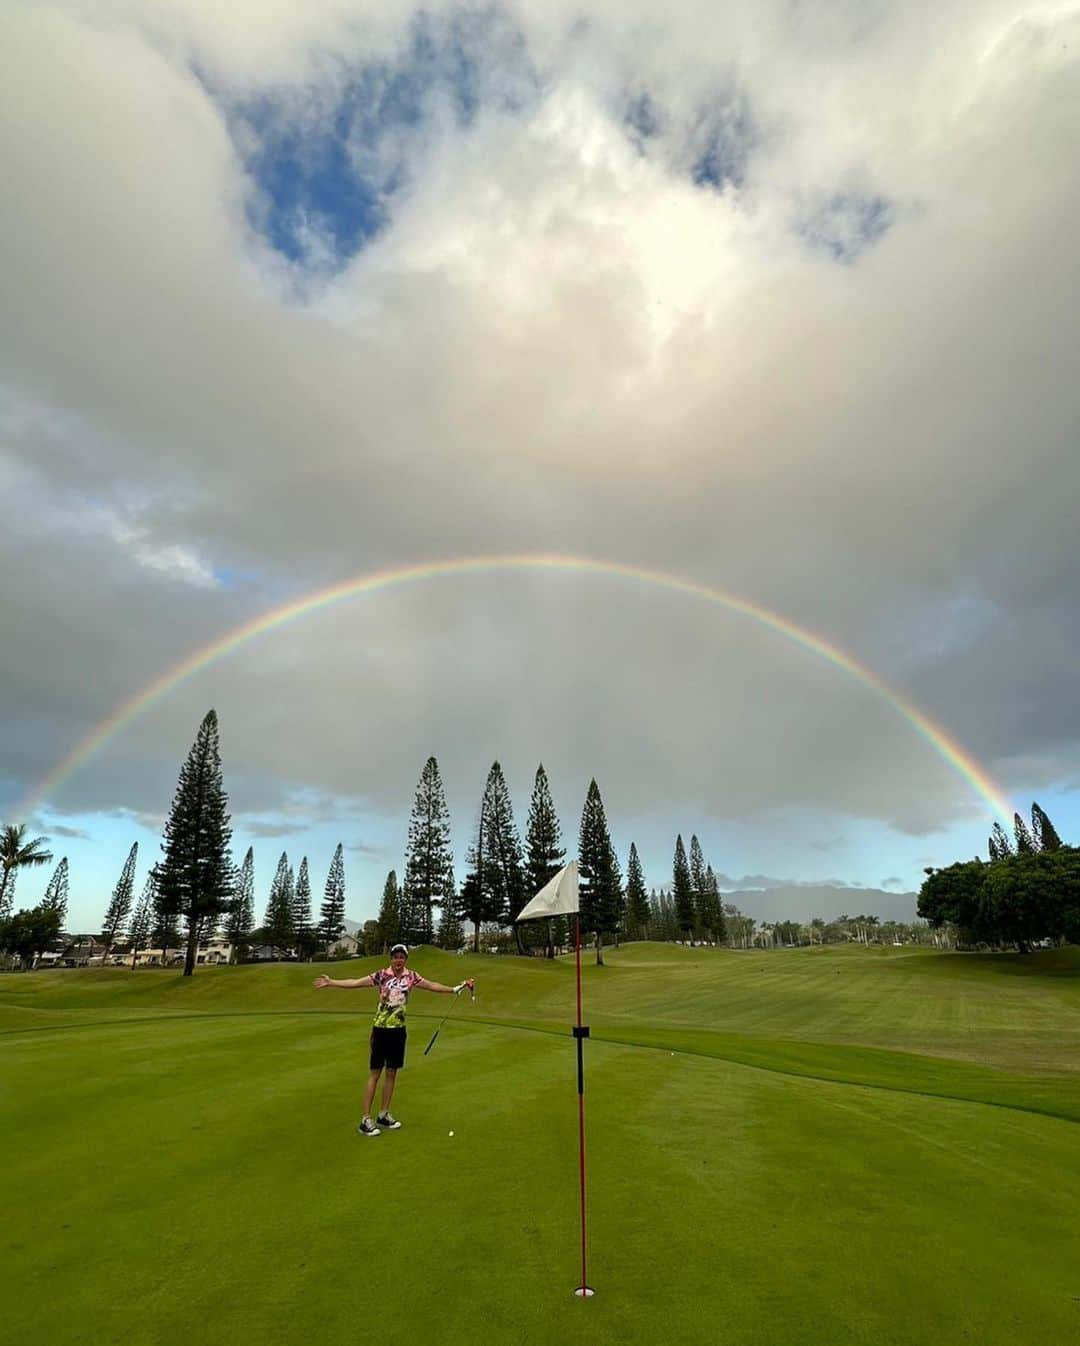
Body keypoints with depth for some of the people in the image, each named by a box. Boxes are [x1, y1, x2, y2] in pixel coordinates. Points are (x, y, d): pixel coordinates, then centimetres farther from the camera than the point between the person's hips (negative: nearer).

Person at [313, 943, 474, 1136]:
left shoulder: (412, 976, -2)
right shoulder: (382, 975, -10)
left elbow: (433, 986, 1)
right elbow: (355, 982, -12)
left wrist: (457, 988, -3)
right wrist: (331, 983, -19)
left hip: (398, 1029, 4)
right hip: (381, 1029, -3)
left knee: (392, 1073, 13)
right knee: (374, 1073, 2)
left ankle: (384, 1115, 28)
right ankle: (366, 1119, 11)